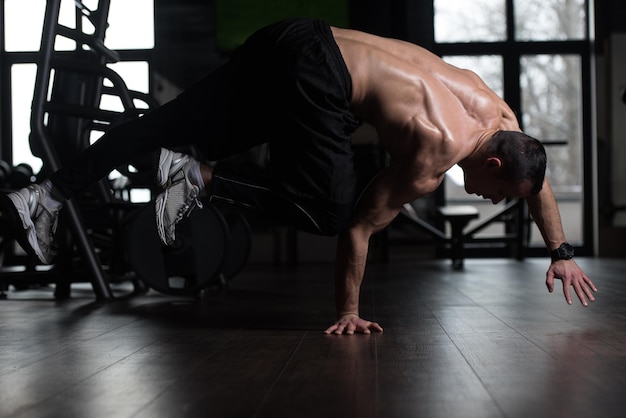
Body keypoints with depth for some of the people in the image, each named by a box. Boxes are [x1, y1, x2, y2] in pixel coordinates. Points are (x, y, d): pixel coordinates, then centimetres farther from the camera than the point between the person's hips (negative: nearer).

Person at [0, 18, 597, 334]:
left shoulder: (501, 115, 9)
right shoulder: (437, 153, -14)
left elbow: (536, 177, 27)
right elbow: (360, 226, -14)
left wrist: (561, 253, 30)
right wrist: (347, 313, -6)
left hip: (305, 40, 8)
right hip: (314, 76, -8)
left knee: (167, 124, 5)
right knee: (326, 213, -6)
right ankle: (202, 177, -7)